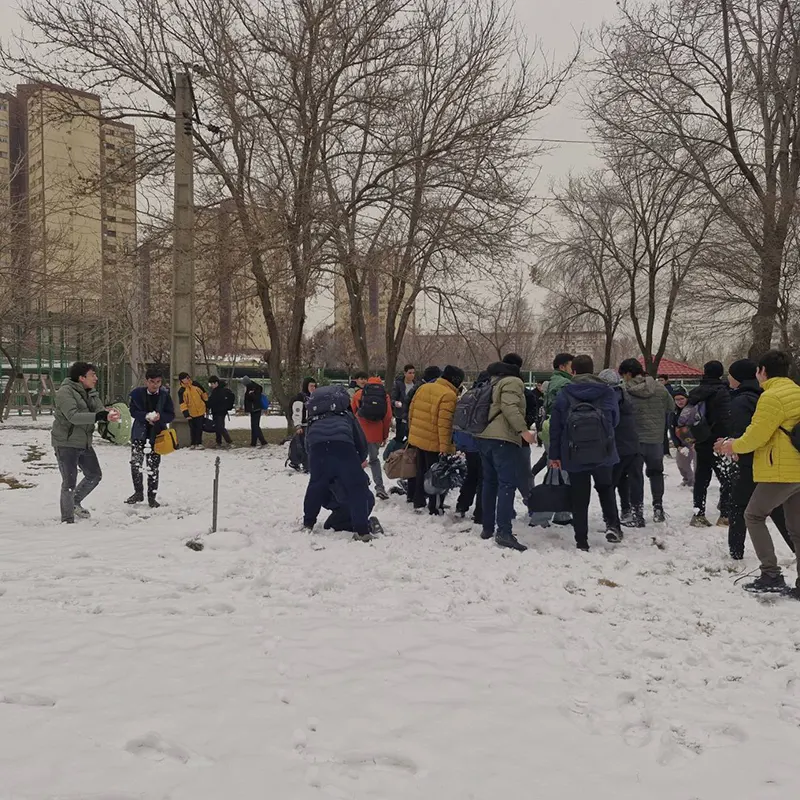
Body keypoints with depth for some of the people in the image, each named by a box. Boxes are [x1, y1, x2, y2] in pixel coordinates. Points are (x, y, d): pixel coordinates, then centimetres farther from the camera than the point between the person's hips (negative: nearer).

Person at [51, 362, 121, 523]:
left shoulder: (91, 392, 8)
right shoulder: (65, 392, -18)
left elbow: (99, 409, -1)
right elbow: (73, 416, -29)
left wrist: (109, 413, -27)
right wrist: (102, 416, -37)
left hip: (84, 443, 8)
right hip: (66, 443, -8)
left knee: (95, 475, 19)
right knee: (69, 483, -3)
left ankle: (75, 502, 39)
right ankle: (67, 519, 9)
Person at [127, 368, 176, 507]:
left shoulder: (165, 395, -5)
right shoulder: (137, 393, -6)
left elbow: (171, 415, -3)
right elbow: (133, 411, -6)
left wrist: (160, 417, -23)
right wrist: (146, 416, -24)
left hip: (157, 433, 0)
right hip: (139, 432, 0)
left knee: (153, 466, 4)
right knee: (135, 462, -2)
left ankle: (152, 497, 14)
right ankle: (138, 493, 16)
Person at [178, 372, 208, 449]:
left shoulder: (196, 385, -2)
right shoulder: (181, 391, -9)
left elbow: (203, 394, 11)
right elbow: (182, 403, -14)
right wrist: (186, 413, -23)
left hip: (200, 411, 1)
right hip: (191, 413, -1)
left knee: (199, 428, 3)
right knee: (192, 429, 8)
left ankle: (198, 443, 9)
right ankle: (193, 443, 18)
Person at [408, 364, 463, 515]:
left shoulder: (423, 388, 7)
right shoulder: (449, 396, -18)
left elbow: (412, 412, 12)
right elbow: (444, 424, -23)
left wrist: (412, 433, 21)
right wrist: (445, 446, -20)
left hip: (418, 438, 7)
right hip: (435, 444, -7)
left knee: (421, 472, 20)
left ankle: (418, 503, 28)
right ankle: (435, 508, 11)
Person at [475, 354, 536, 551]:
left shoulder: (493, 382, 22)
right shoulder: (513, 382, -5)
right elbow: (509, 407, -19)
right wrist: (523, 430, -25)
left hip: (484, 437, 9)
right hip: (503, 438, -9)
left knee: (490, 482, 15)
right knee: (507, 484, -13)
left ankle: (487, 528, 18)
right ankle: (503, 532, -21)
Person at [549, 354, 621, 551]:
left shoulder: (564, 394, -1)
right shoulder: (607, 392, 1)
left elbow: (555, 425, 0)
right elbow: (615, 420, 10)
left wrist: (554, 454, 6)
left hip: (574, 454, -1)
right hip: (603, 452, 1)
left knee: (579, 498, 6)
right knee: (605, 488, 22)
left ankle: (581, 541, 6)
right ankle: (612, 525, 4)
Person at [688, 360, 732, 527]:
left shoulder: (695, 392, 9)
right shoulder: (722, 392, -14)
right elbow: (726, 418, -22)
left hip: (701, 444, 7)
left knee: (701, 479, 13)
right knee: (727, 479, 1)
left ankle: (698, 514, 14)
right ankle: (725, 515, -1)